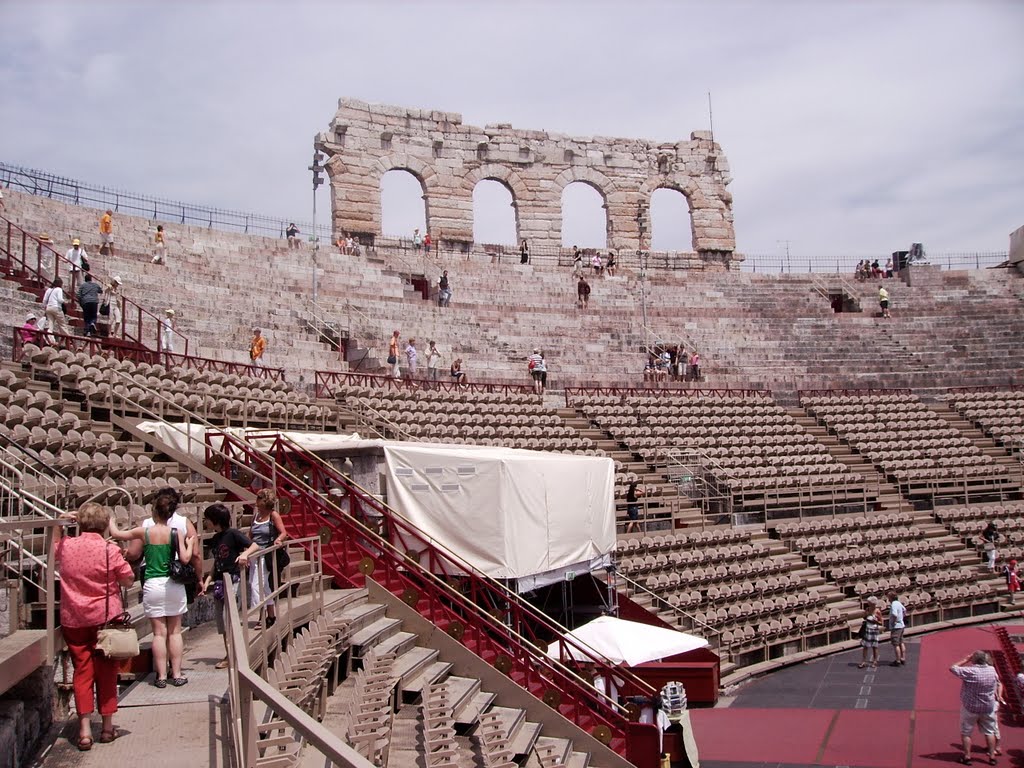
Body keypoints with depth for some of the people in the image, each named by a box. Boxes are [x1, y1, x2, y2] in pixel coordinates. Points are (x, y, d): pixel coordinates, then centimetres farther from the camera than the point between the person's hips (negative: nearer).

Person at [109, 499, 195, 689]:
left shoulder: (144, 532, -2)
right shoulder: (176, 534, -3)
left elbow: (116, 534, 9)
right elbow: (185, 559, -7)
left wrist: (111, 521, 28)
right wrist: (190, 544, 11)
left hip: (152, 585, 0)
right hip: (174, 585, 0)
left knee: (159, 633, 4)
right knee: (175, 632, 8)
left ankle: (161, 676, 5)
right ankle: (177, 675, 9)